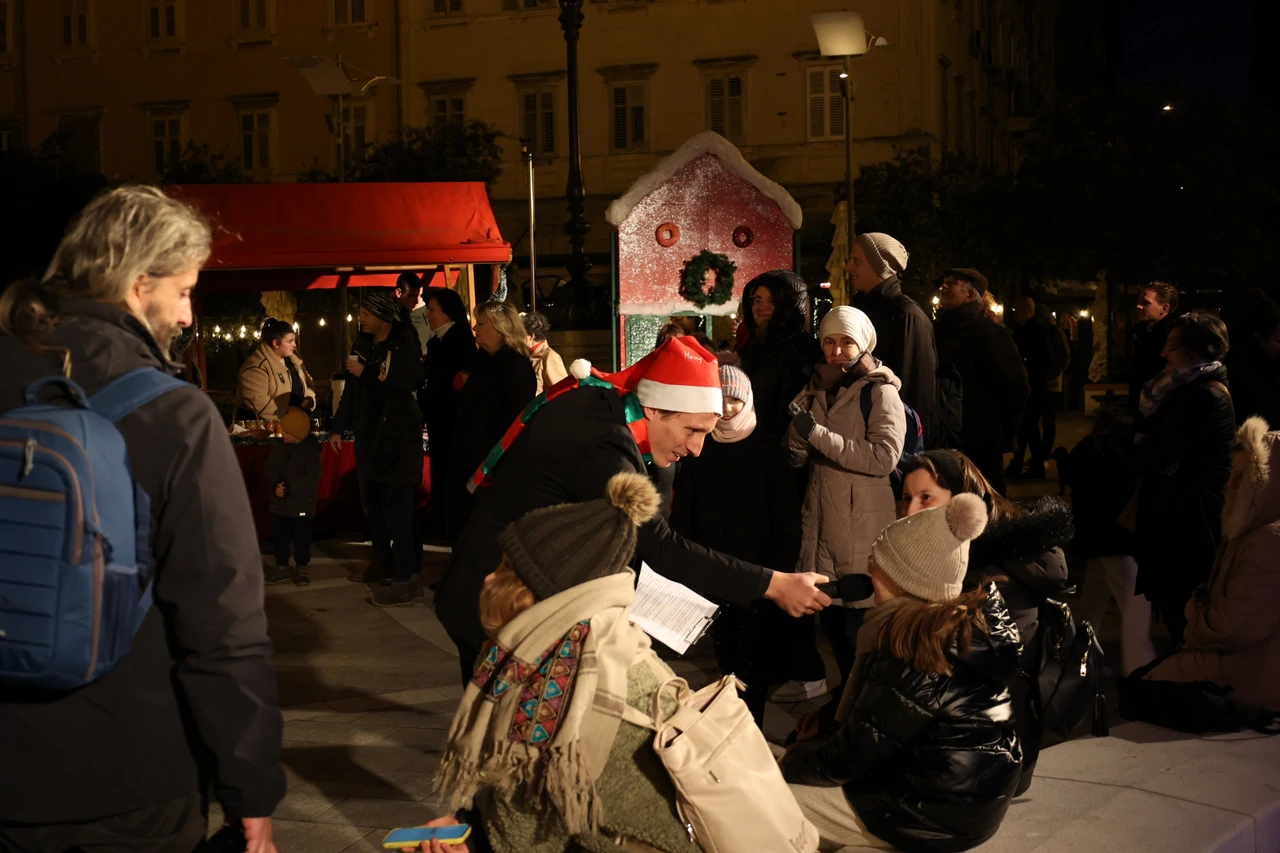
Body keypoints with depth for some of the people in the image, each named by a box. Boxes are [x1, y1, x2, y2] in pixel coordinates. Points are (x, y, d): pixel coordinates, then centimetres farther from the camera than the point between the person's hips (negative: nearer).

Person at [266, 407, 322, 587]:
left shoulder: (310, 451, -14)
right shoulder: (279, 448, 3)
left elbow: (312, 478, -20)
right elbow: (271, 469, 1)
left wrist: (290, 487, -25)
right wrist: (276, 485, -20)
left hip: (302, 505, -5)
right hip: (279, 504, 5)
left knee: (302, 539, 3)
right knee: (279, 538, 11)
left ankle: (302, 569, 16)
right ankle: (282, 567, 24)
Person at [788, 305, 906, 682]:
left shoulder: (880, 392, -6)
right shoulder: (818, 389, 12)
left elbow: (884, 456, -20)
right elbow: (798, 457, 14)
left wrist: (819, 434, -20)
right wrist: (797, 434, -9)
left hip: (864, 525, -6)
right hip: (823, 521, 6)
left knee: (860, 620, -2)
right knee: (830, 618, 11)